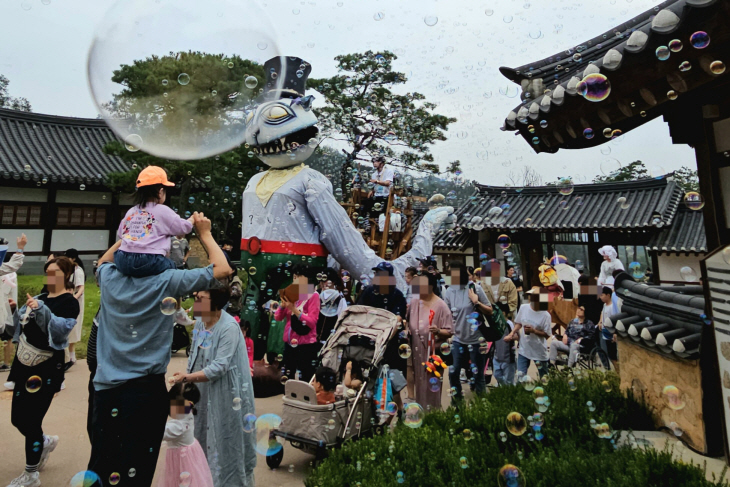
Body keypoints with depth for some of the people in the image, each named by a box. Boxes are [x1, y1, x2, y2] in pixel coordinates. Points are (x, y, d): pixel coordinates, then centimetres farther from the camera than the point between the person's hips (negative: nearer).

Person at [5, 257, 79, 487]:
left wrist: (41, 309, -36)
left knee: (31, 420, 1)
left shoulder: (70, 302, -12)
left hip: (46, 368, -7)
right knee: (17, 418, 15)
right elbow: (19, 325, 15)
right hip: (24, 363, 7)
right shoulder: (40, 297, 9)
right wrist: (14, 310, -3)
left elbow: (62, 329, -26)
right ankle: (45, 442, 44)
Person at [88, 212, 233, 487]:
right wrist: (204, 233, 1)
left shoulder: (110, 278, -1)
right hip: (146, 389, -4)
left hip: (105, 388, 4)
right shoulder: (165, 282, -14)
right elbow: (222, 269, -9)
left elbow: (103, 261, 26)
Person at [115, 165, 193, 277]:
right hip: (149, 262, -5)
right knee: (174, 268, 14)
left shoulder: (131, 212, 17)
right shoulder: (163, 210, 2)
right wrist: (192, 219, 30)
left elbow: (120, 233, 28)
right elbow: (184, 227, 9)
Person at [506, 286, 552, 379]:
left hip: (539, 351, -3)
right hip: (523, 349, 3)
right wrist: (511, 334, -3)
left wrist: (533, 330, -25)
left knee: (544, 377, 15)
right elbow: (518, 323, 10)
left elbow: (547, 335, -11)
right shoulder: (523, 308, -4)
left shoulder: (545, 315, -15)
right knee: (520, 375, 1)